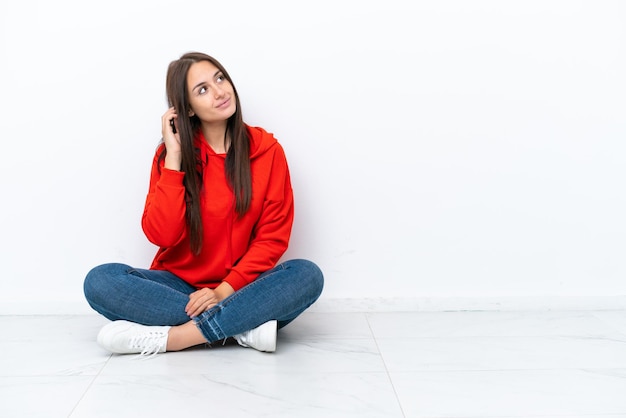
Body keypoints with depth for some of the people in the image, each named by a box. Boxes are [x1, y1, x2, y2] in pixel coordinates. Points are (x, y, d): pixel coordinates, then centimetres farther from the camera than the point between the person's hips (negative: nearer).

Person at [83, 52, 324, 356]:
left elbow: (273, 237, -5)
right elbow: (161, 235, -13)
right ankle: (245, 327, -26)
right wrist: (174, 158, -15)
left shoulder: (266, 150, -3)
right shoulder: (172, 153, -1)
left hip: (242, 289, -1)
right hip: (180, 286, 1)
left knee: (308, 275, -29)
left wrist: (225, 290, -17)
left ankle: (171, 338, -28)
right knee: (100, 281, -24)